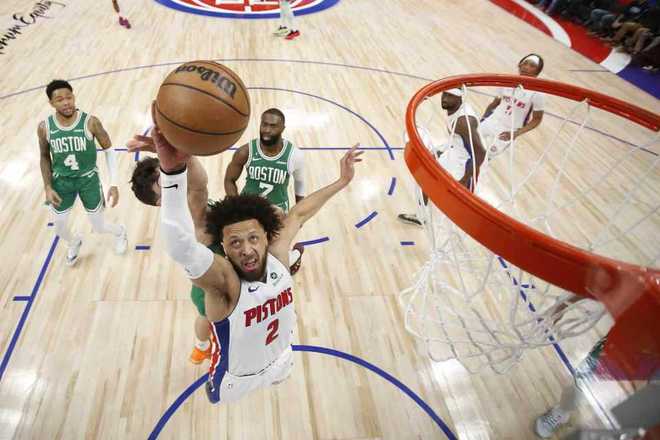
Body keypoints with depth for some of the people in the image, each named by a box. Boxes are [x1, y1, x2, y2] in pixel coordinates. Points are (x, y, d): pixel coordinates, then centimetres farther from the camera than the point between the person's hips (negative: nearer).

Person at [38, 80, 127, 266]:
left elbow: (108, 149, -9)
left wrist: (114, 183, -13)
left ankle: (120, 232, 42)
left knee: (99, 227, 5)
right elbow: (44, 157, 4)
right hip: (62, 181, 2)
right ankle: (74, 243, 49)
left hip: (88, 179, -2)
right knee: (60, 228, 12)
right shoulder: (44, 127, -13)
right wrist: (48, 187, -5)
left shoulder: (90, 122, -20)